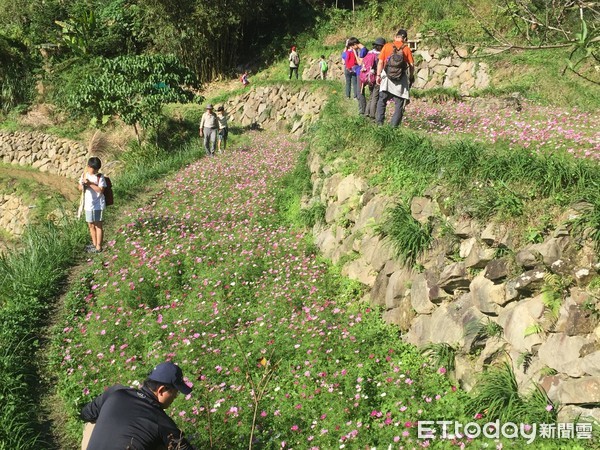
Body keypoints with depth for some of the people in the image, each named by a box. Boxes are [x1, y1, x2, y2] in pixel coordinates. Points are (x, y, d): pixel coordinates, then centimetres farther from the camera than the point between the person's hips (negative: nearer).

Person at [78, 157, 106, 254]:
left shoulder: (100, 177, -12)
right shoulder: (84, 175, 4)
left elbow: (101, 190, -21)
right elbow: (79, 187, 9)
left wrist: (90, 183, -25)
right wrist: (82, 185, -14)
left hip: (98, 205, -6)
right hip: (88, 205, 6)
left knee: (98, 225, 1)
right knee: (91, 225, 16)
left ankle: (98, 247, 8)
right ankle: (94, 244, 32)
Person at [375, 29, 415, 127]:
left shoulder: (387, 46, 3)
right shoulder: (406, 49, 1)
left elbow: (380, 62, -1)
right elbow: (411, 65, -1)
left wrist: (378, 75, 4)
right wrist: (411, 77, 12)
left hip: (387, 77, 1)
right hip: (401, 79, -1)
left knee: (382, 100, 15)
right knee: (400, 103, 7)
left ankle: (379, 123, 9)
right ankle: (394, 125, 2)